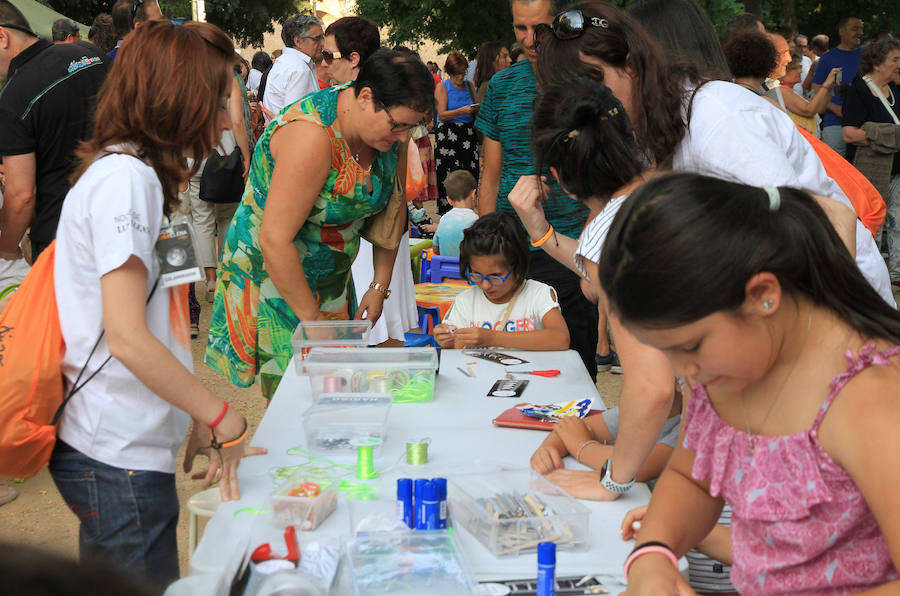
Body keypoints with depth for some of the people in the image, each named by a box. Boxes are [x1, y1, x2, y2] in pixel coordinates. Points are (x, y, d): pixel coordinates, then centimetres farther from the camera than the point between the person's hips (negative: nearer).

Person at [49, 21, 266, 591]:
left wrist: (198, 419, 14)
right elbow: (127, 338, -22)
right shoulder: (126, 177, -16)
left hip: (122, 449, 9)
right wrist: (222, 416, -15)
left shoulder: (135, 172, 14)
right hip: (118, 458, -9)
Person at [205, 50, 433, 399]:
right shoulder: (312, 136, -30)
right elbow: (275, 241, -30)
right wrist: (312, 319, -23)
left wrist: (379, 287, 4)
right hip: (272, 275, -7)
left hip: (332, 277, 7)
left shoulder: (389, 130, -6)